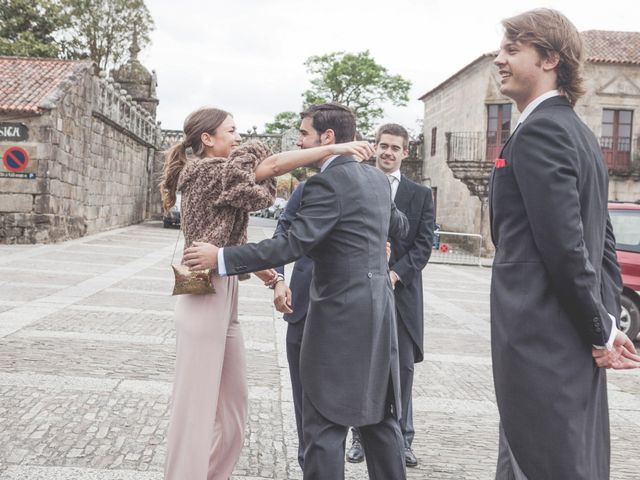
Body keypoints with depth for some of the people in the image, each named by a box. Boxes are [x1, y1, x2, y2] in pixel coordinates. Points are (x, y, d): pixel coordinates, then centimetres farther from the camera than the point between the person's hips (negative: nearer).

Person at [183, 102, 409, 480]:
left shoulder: (329, 182, -15)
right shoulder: (377, 177, 12)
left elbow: (293, 244, -22)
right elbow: (399, 226, 28)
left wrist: (221, 258, -19)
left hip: (342, 313, -9)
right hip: (378, 308, 9)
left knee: (325, 423, 0)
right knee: (379, 415, 17)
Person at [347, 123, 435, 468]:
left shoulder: (420, 195, 8)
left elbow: (423, 245, 1)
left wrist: (394, 274, -13)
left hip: (402, 291, 1)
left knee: (403, 367, 5)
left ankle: (402, 439, 16)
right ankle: (361, 436, 17)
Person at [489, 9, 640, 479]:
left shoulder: (539, 130, -14)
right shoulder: (580, 133, 16)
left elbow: (564, 246, -20)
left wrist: (602, 331, -11)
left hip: (541, 343, -10)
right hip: (573, 342, 10)